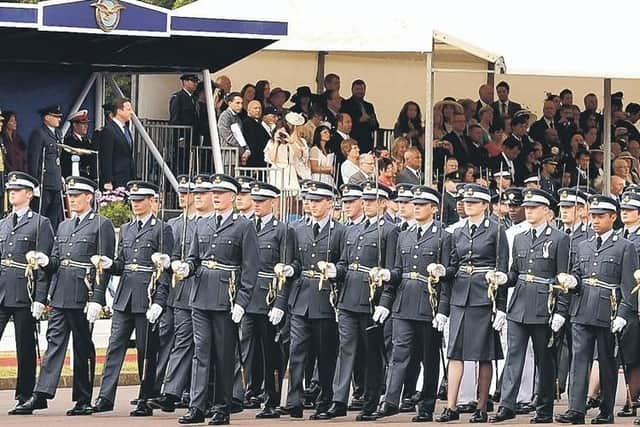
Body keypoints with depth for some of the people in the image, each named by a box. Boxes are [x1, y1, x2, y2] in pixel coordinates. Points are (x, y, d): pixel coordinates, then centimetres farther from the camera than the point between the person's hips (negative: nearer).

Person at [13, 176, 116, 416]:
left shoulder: (102, 225, -2)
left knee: (83, 347, 1)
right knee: (54, 342, 0)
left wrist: (97, 299, -15)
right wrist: (44, 261, -4)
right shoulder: (63, 226, 19)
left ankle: (83, 401, 8)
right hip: (60, 296, 6)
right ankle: (41, 395, -5)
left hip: (83, 297, -6)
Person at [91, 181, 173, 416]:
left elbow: (166, 270, -8)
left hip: (147, 297, -6)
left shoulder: (162, 229, -3)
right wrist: (108, 264, -4)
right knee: (115, 345, 0)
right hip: (124, 297, 6)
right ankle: (105, 397, -2)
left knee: (146, 351, 0)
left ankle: (145, 401, 7)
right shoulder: (125, 229, 16)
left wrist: (159, 302, -15)